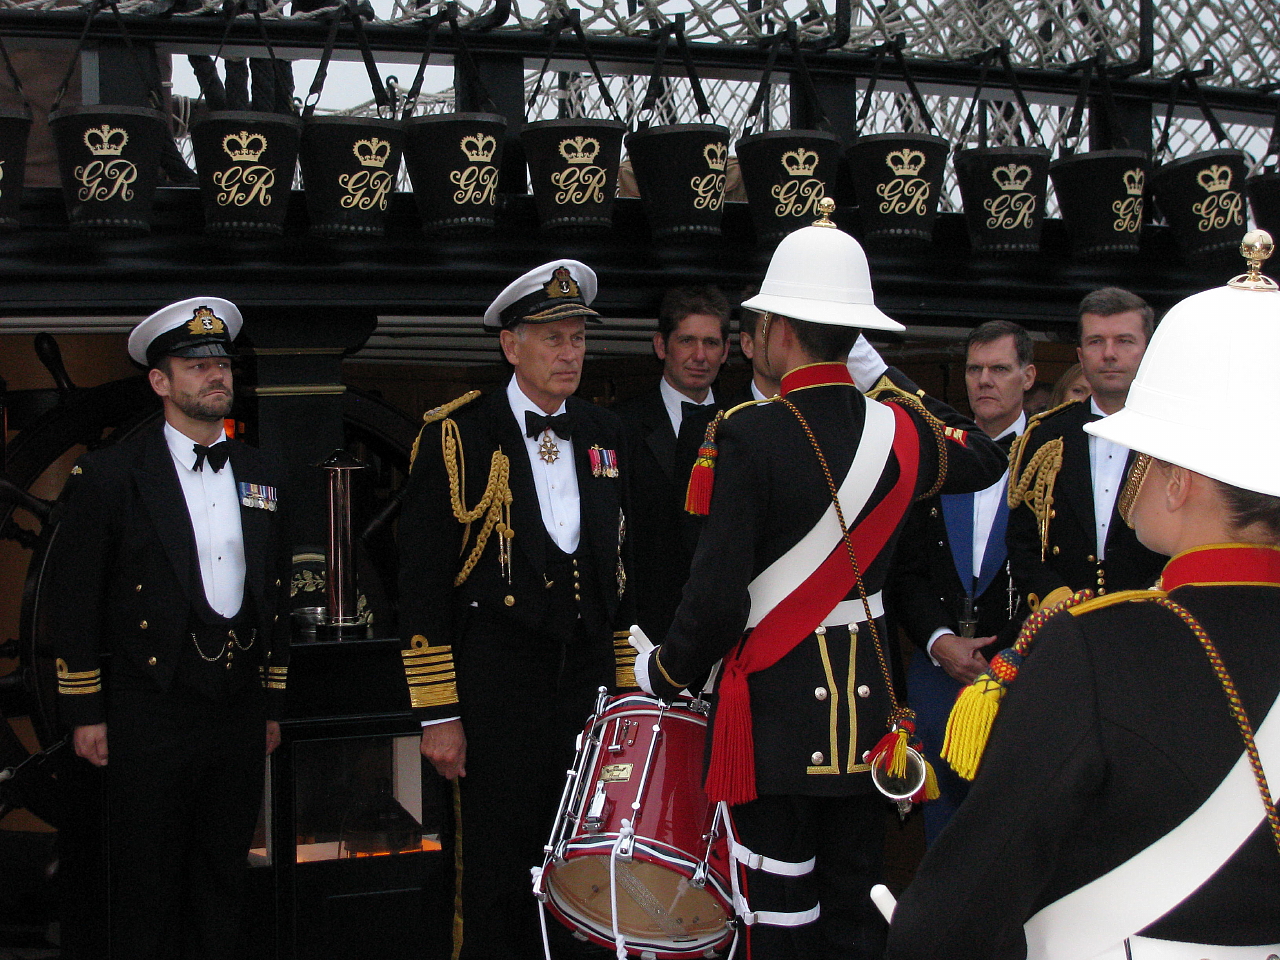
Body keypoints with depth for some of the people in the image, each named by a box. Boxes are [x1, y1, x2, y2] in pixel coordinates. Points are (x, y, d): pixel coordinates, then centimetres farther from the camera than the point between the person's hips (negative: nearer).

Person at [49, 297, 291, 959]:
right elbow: (75, 599, -3)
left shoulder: (262, 474, 10)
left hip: (240, 710, 4)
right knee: (148, 888, 4)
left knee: (223, 883, 13)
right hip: (152, 716, -4)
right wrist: (84, 712, -6)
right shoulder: (108, 474, -4)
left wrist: (272, 704, 14)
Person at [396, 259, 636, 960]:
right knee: (501, 875, 2)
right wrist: (437, 714, -11)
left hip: (589, 677, 5)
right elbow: (421, 581, -8)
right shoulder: (456, 435, -5)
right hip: (499, 684, -4)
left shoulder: (604, 436, 12)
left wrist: (623, 685, 12)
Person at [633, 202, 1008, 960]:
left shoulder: (751, 435, -16)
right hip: (868, 705, 5)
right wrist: (884, 377, 20)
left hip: (775, 712, -5)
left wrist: (663, 673, 2)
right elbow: (986, 458, 22)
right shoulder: (899, 429, -2)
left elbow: (719, 598, -17)